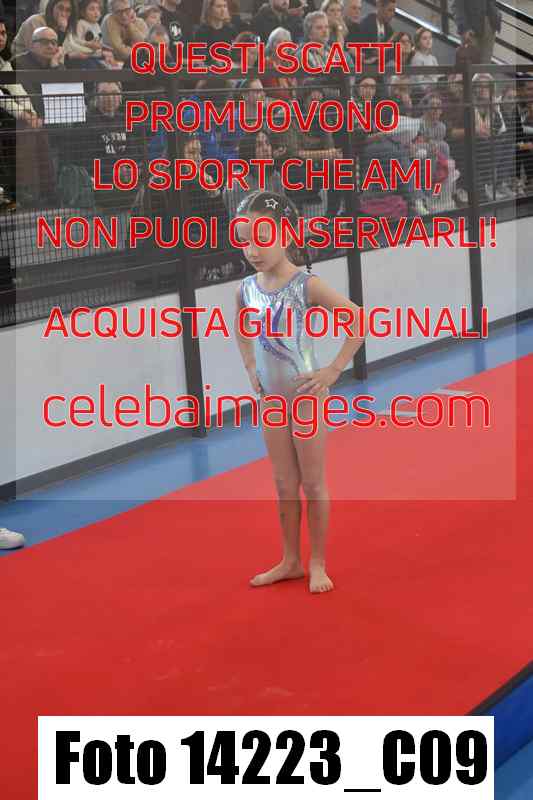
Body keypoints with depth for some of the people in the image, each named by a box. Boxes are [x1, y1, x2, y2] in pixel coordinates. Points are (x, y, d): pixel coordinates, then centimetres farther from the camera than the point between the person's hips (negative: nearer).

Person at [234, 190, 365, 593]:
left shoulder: (306, 285, -18)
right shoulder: (246, 289, -1)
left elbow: (360, 320, -18)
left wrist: (333, 370, -17)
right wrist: (251, 368, 11)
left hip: (307, 396, -5)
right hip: (272, 398, 5)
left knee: (313, 484, 6)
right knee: (284, 486, 14)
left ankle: (318, 564, 19)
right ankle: (291, 561, 27)